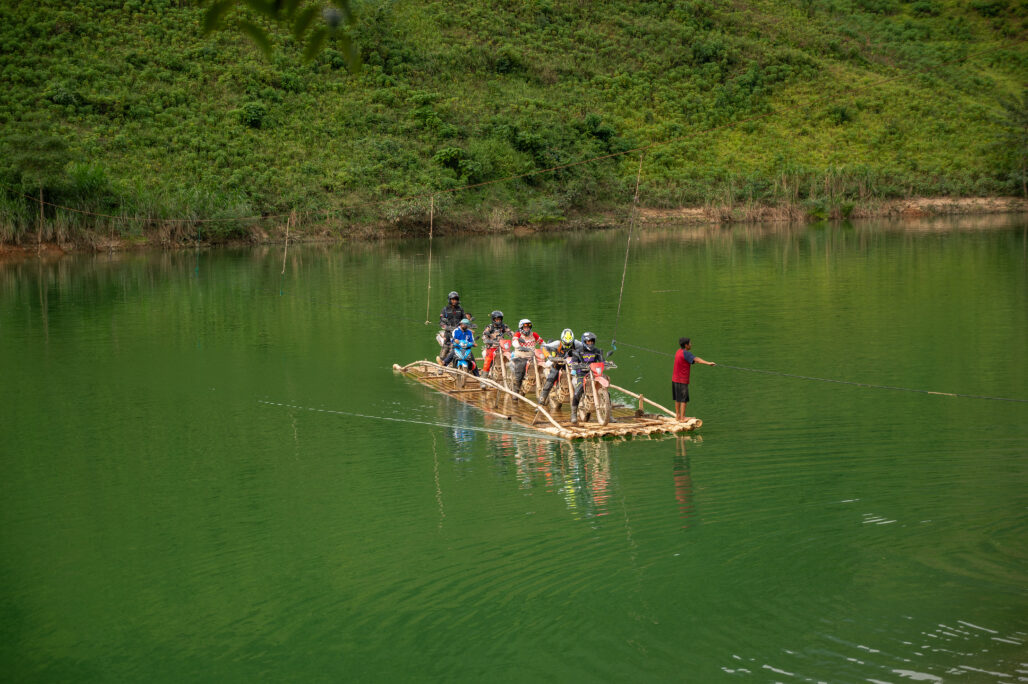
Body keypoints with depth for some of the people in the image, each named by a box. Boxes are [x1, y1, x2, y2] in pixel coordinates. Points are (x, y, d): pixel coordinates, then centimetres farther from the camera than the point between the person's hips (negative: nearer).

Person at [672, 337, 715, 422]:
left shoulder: (678, 352, 10)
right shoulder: (686, 353, -19)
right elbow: (696, 359, -33)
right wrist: (708, 363, -43)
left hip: (675, 379, 9)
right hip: (682, 381, -9)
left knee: (677, 398, 17)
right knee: (683, 399, -5)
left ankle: (677, 415, 25)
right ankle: (682, 418, -6)